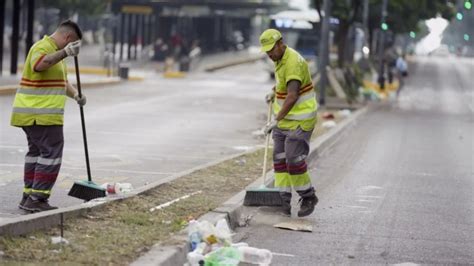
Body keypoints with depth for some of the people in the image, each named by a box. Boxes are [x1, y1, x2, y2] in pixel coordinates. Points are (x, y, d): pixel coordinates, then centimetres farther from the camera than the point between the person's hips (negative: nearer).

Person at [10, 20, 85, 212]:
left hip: (33, 115, 11)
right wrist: (65, 52, -41)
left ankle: (29, 197, 20)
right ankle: (37, 199, -12)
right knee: (51, 153, -10)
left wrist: (75, 94, 8)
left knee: (37, 152, 15)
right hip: (41, 115, -11)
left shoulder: (55, 51, 21)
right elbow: (39, 65, -36)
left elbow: (63, 82, 27)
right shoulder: (43, 47, -13)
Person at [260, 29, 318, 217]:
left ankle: (308, 197, 7)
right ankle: (283, 201, 3)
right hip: (286, 118, 9)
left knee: (294, 159, -10)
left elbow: (292, 96, -32)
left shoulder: (293, 62, -24)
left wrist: (276, 120, -36)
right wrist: (273, 92, 22)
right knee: (280, 158, 3)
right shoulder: (281, 59, 7)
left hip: (301, 119, -9)